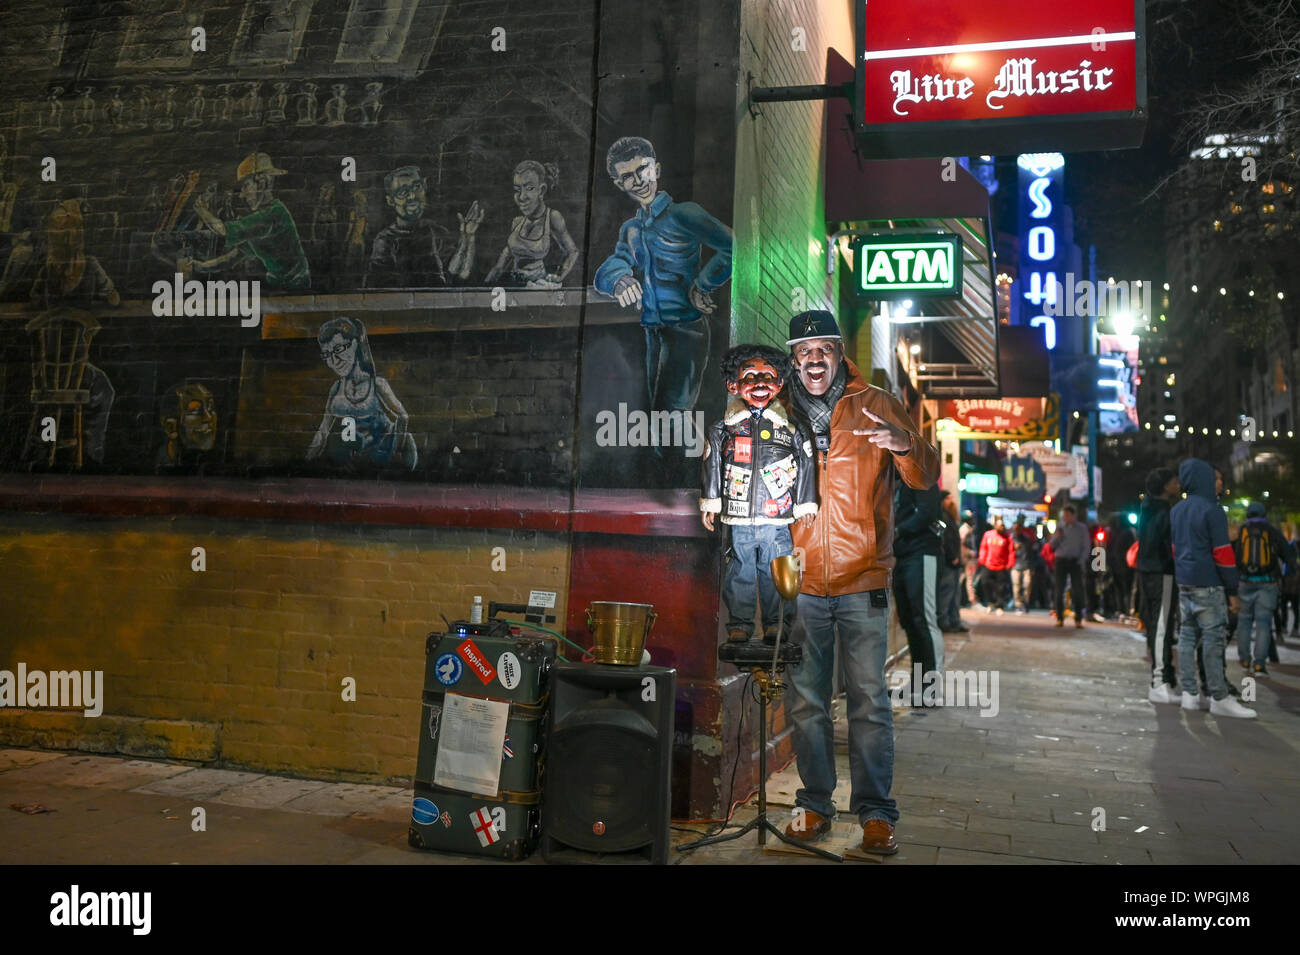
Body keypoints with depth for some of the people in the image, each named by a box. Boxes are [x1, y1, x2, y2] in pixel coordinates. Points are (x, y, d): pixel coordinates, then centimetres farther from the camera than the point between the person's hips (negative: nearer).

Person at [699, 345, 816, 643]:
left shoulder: (790, 428, 4)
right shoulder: (724, 428, 5)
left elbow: (805, 467, 9)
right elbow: (712, 466, 10)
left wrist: (805, 505, 9)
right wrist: (710, 503, 9)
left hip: (777, 519, 0)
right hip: (737, 520, 0)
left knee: (776, 573, 4)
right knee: (739, 571, 5)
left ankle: (776, 623, 18)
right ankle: (739, 623, 17)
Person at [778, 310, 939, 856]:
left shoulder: (876, 406, 3)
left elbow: (926, 478, -1)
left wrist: (905, 444, -22)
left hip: (863, 583, -2)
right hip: (800, 583, 2)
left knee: (869, 700, 0)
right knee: (806, 701, 8)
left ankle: (876, 812, 12)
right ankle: (814, 805, 21)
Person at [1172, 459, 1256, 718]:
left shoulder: (1176, 511, 13)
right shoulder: (1211, 510, -12)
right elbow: (1223, 553, -13)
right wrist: (1233, 592, -9)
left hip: (1184, 582, 8)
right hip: (1207, 585, -8)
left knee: (1187, 635, 10)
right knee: (1213, 640, -5)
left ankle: (1189, 694, 11)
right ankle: (1220, 699, -1)